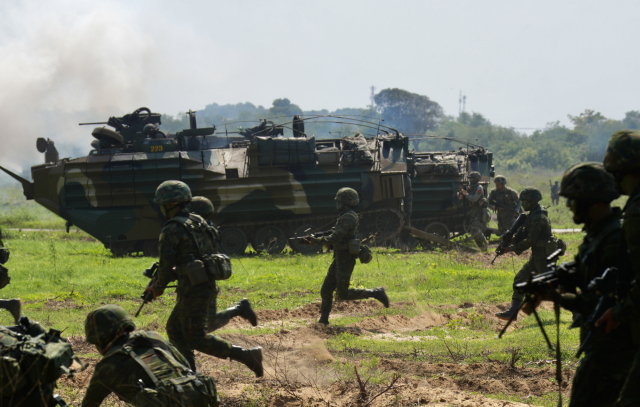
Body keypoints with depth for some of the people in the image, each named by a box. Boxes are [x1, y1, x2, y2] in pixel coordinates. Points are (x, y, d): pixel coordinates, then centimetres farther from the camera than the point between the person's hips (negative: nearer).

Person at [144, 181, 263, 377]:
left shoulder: (172, 230, -13)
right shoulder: (199, 223, 14)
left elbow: (166, 266, -13)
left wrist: (158, 287, 6)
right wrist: (175, 274, 22)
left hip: (193, 289, -9)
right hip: (207, 285, 9)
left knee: (196, 338, -4)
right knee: (174, 328, 19)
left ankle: (247, 356, -9)